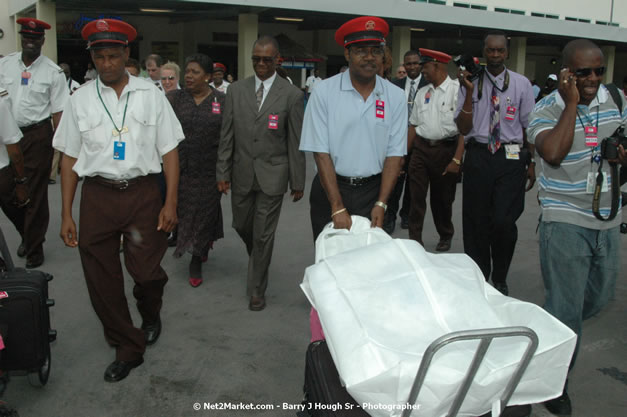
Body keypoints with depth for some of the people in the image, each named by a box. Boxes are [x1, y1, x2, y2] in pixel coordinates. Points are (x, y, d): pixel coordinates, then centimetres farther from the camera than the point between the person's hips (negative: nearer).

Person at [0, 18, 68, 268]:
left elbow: (57, 110, -4)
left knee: (36, 193, 5)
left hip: (38, 135, -3)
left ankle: (34, 248, 20)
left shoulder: (52, 72, -4)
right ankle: (27, 234, 35)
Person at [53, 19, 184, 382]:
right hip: (97, 195, 2)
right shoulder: (81, 99, 5)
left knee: (147, 272, -1)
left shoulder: (150, 94, 3)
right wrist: (66, 215, 3)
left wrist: (171, 203, -5)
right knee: (102, 280, 6)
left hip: (143, 192, -1)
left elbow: (169, 151, 2)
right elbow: (70, 158, 7)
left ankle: (151, 317, 36)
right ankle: (128, 349, 26)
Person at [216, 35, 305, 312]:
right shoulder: (236, 90, 3)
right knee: (241, 226, 17)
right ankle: (258, 257, 49)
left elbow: (296, 142, -4)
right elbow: (226, 135, 5)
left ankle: (257, 290, 19)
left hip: (272, 175, -3)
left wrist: (298, 182, -3)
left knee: (263, 235, 3)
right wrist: (222, 172, 1)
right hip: (242, 173, 4)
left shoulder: (291, 95, -6)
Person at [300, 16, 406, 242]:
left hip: (373, 189, 2)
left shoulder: (395, 96, 0)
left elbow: (394, 155, 0)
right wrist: (337, 207, -15)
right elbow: (321, 153, -10)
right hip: (330, 188, -1)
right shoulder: (324, 92, -7)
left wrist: (381, 203, -9)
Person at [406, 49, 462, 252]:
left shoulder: (457, 90, -8)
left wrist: (456, 159, -19)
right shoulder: (422, 93, 11)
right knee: (417, 197, 0)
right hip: (421, 149, 4)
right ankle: (415, 240, 9)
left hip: (446, 149, -4)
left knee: (443, 197, 11)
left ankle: (445, 237, 31)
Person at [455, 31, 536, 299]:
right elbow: (463, 128, -3)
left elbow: (529, 126, 7)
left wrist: (532, 163, 4)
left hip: (511, 158, -1)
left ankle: (500, 278, 15)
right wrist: (469, 92, -13)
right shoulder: (471, 83, 2)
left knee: (504, 222, -10)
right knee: (476, 222, 8)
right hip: (478, 156, 1)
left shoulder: (521, 84, 3)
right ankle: (478, 277, 27)